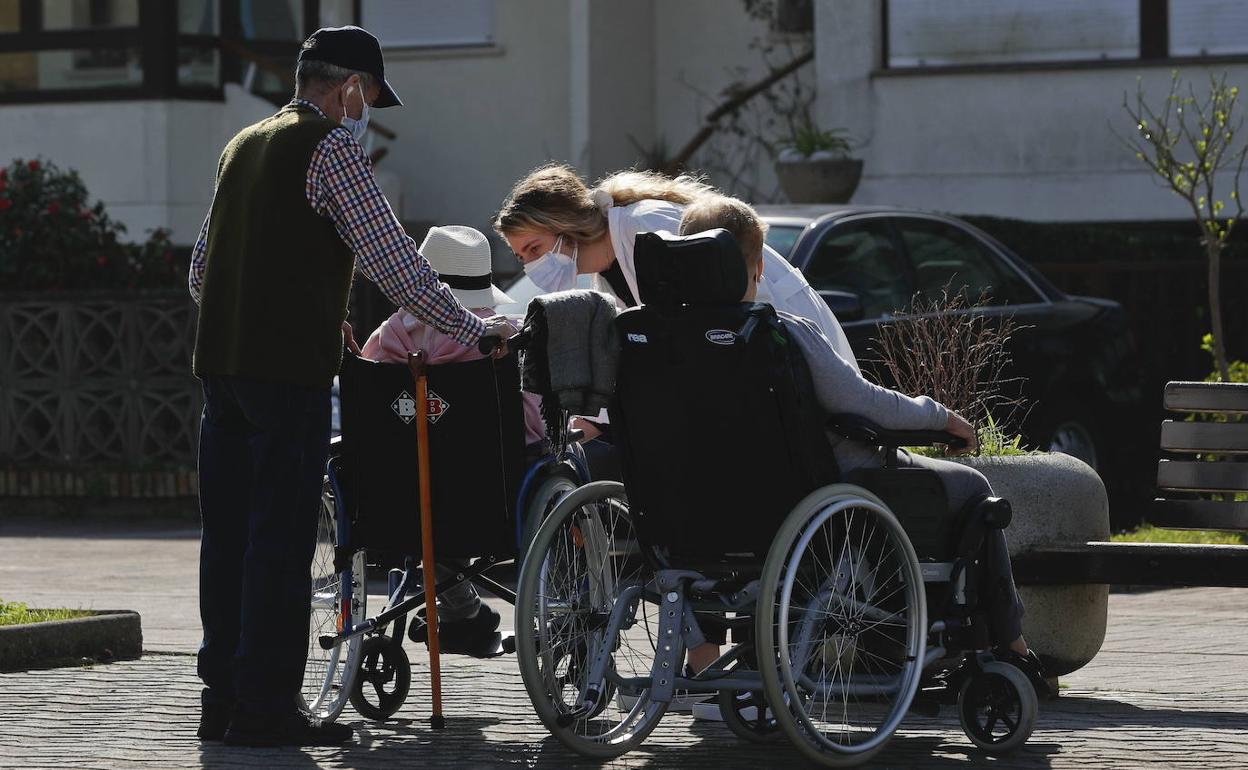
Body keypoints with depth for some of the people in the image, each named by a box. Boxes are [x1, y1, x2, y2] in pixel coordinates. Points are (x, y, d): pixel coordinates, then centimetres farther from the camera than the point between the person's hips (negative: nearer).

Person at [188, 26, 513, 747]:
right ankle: (265, 709, -6)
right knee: (282, 538, -6)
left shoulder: (244, 145, 18)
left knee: (229, 532, 11)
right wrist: (471, 327, -1)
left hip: (221, 356, 8)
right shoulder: (332, 148, -7)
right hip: (290, 365, -8)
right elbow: (393, 259, -11)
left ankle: (224, 698, 14)